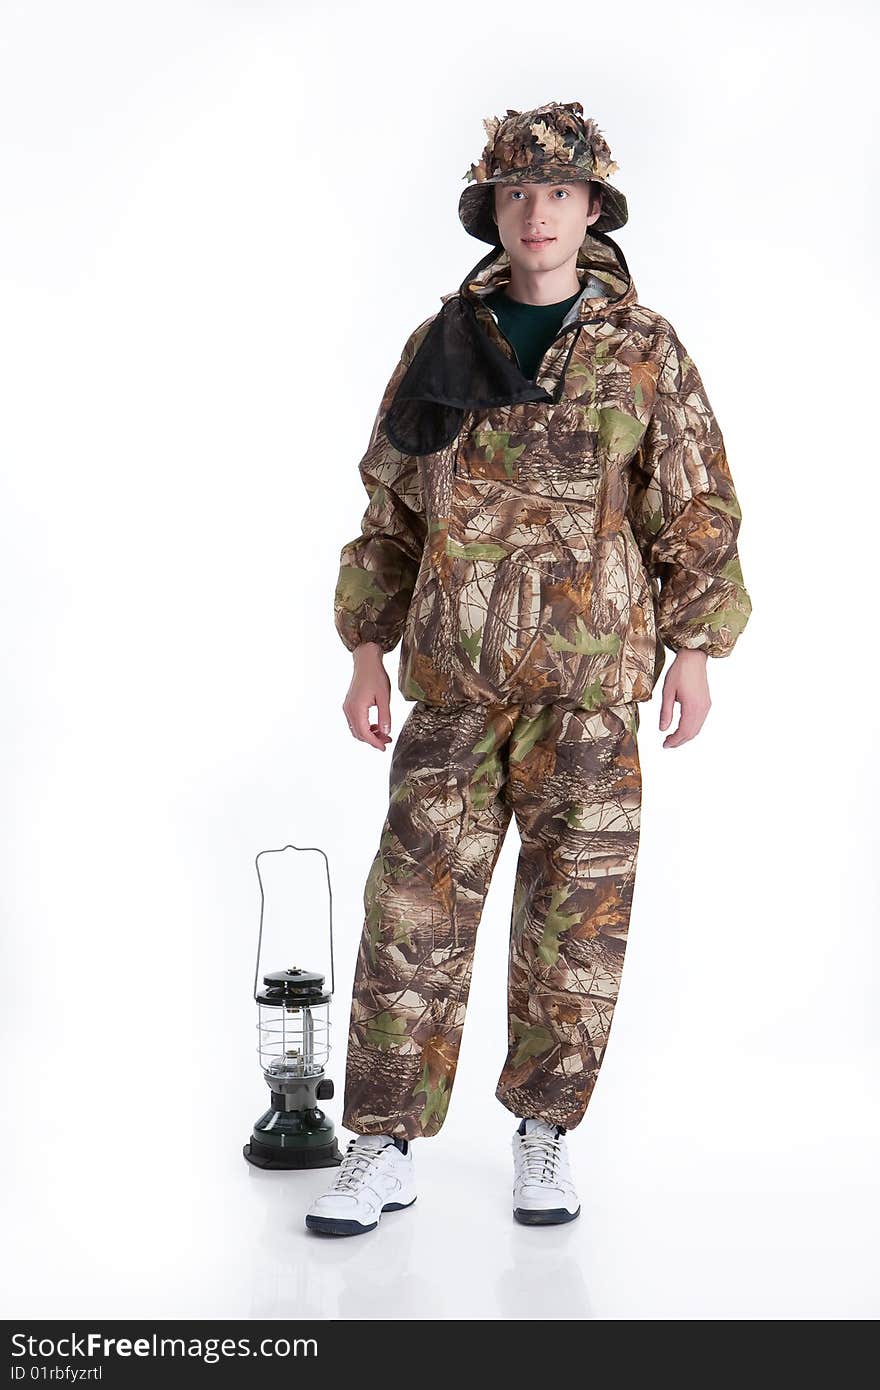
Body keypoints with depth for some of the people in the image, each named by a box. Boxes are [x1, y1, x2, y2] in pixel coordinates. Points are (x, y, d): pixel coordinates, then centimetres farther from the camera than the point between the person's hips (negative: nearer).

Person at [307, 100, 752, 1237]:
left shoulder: (643, 350, 3)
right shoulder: (439, 344, 9)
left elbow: (695, 506, 4)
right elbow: (390, 508, 12)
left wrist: (694, 649, 0)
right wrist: (366, 649, 9)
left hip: (590, 679, -1)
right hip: (453, 675, 2)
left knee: (576, 917, 4)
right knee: (414, 909, 0)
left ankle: (543, 1135, 20)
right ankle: (384, 1151, 10)